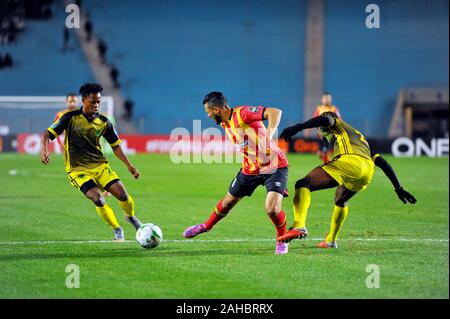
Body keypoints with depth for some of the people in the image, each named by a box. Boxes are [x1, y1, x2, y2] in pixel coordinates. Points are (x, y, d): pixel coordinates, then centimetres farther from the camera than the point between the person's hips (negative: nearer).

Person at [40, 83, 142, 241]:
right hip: (78, 169, -3)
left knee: (122, 194, -12)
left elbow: (115, 145, 13)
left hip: (100, 165, 3)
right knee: (98, 199, -24)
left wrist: (129, 166, 8)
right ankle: (117, 230, -3)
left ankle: (131, 217, 21)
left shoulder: (104, 122, 2)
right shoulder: (70, 117, -8)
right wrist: (44, 150, -28)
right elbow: (47, 134, -8)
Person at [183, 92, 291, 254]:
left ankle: (282, 240, 7)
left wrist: (268, 137, -44)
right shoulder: (225, 124, 3)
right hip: (250, 168, 8)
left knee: (272, 209, -22)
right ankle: (206, 226, 46)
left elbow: (275, 112, -35)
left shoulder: (243, 113, -24)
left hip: (274, 166, -8)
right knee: (227, 202, 18)